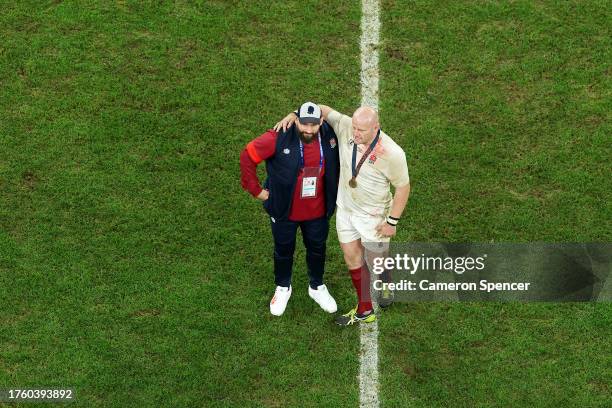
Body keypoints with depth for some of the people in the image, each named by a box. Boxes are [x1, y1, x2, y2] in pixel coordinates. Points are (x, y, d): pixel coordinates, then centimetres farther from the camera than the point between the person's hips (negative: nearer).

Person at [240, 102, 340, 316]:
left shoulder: (330, 135, -16)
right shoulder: (279, 138, -27)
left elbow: (337, 161, 6)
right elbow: (248, 156, -18)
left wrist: (334, 190, 7)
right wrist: (255, 189, -13)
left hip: (317, 211, 2)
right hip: (284, 211, -2)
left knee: (317, 248, 22)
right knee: (284, 250, 20)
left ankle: (317, 287, 47)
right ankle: (283, 288, 45)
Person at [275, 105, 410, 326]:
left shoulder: (391, 153, -29)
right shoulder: (345, 126, -19)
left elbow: (403, 186, -15)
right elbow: (322, 110, -2)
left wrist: (392, 221, -12)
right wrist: (293, 115, -17)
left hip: (373, 216, -4)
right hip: (345, 208, 5)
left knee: (375, 260, 16)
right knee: (352, 258, 12)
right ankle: (364, 311, 28)